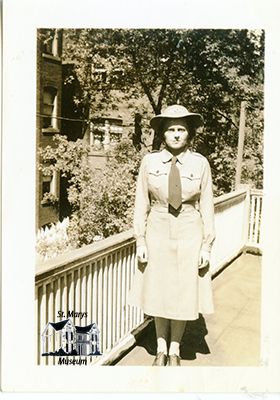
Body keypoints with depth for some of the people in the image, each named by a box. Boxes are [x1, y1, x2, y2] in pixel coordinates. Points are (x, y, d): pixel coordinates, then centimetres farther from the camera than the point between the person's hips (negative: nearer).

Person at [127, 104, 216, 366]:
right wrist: (140, 241, -3)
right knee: (158, 292, 12)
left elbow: (206, 206, -1)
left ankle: (175, 350, 34)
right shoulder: (149, 161, -3)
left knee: (183, 293, 10)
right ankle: (161, 349, 35)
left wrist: (207, 245, -3)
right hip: (157, 233, 1)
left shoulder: (200, 163, -4)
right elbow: (141, 203, 0)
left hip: (189, 233, 0)